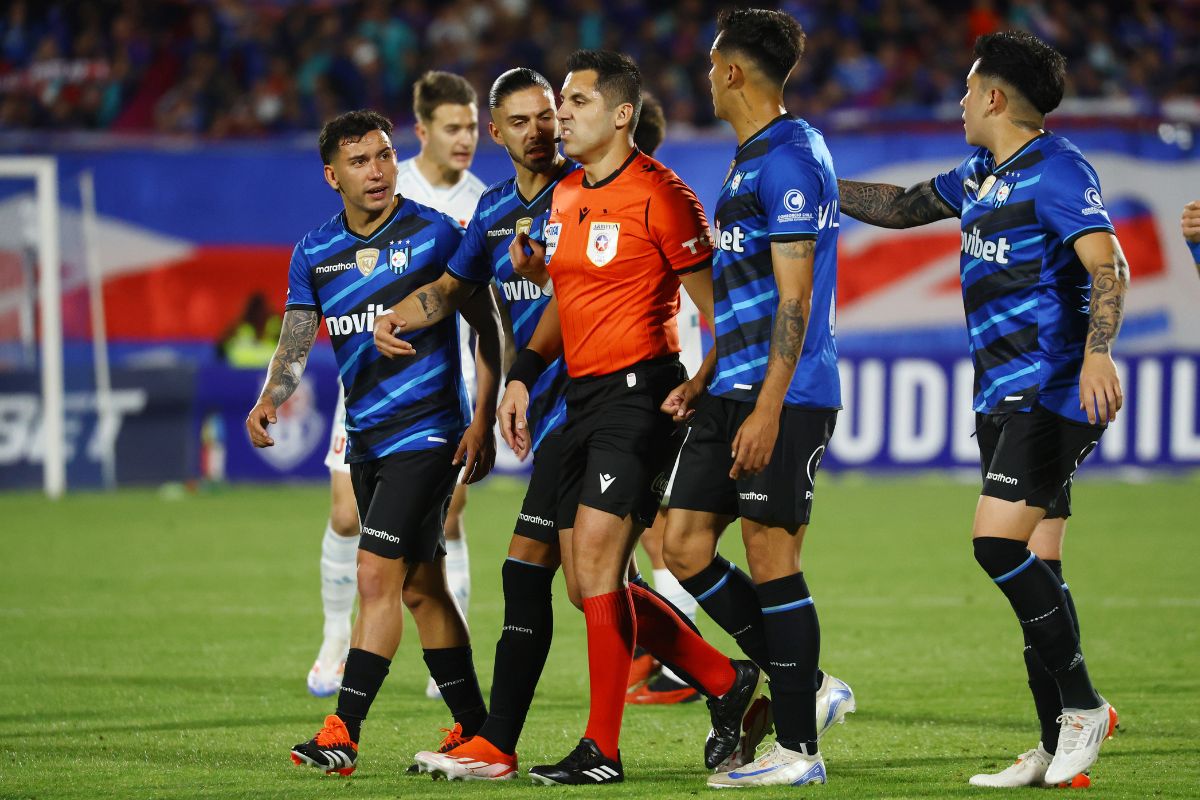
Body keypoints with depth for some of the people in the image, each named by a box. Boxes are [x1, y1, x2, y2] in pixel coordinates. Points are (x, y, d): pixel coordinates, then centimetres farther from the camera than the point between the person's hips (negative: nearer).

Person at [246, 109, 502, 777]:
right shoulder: (315, 253, 6)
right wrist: (271, 398, -19)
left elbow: (488, 326, -3)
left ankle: (344, 733, -15)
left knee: (377, 575, -14)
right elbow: (296, 342, 2)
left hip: (428, 433, -6)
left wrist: (483, 422, -10)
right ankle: (475, 730, 20)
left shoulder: (436, 234, -8)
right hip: (367, 440, 6)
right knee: (420, 586, 11)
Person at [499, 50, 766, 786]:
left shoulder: (659, 195, -11)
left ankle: (602, 751, -7)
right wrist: (524, 376, 14)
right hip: (583, 395, 9)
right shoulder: (565, 197, 14)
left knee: (596, 564, -14)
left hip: (638, 390, -9)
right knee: (595, 586, 8)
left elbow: (713, 303, -9)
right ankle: (727, 682, 22)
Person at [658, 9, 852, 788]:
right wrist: (702, 381, 19)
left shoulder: (789, 158, -13)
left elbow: (793, 299, -18)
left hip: (784, 398, -10)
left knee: (772, 563, -5)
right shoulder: (751, 159, 18)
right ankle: (809, 687, 14)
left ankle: (798, 748, 3)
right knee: (684, 547, 6)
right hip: (735, 392, 10)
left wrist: (767, 410, -21)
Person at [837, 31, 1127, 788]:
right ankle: (1059, 745, 7)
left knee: (998, 541, -18)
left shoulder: (1057, 168, -10)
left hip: (1051, 390, -9)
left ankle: (1082, 704, -9)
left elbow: (1108, 265, -21)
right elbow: (902, 207, 33)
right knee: (1035, 568, 6)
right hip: (1004, 397, 9)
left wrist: (1098, 351, -35)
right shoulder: (980, 176, 17)